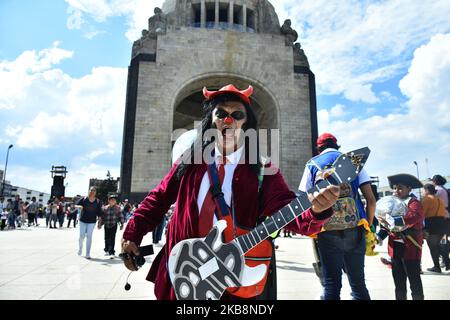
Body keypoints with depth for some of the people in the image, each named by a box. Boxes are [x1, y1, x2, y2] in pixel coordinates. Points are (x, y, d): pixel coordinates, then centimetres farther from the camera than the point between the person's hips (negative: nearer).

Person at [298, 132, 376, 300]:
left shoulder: (312, 164, 6)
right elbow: (371, 200, 2)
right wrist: (367, 226, 14)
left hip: (327, 232, -1)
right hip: (355, 231, 2)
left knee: (331, 284, 7)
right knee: (358, 283, 15)